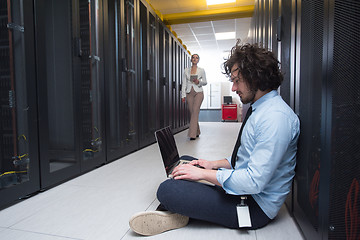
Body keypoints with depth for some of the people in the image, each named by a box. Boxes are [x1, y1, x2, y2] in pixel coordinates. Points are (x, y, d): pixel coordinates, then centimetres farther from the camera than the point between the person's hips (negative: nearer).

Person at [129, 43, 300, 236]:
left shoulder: (276, 118, -25)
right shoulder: (258, 109, 9)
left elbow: (254, 181, -29)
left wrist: (203, 173, -21)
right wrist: (214, 164, 6)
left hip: (256, 206, -10)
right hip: (243, 187, 10)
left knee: (167, 190, -22)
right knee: (185, 162, 17)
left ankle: (176, 218, 6)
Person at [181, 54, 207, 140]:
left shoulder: (201, 70, 3)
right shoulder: (186, 70, 8)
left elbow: (205, 82, 7)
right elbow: (184, 83, 6)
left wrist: (199, 82, -14)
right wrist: (183, 95, 0)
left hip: (198, 92, -3)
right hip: (189, 93, 3)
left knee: (195, 112, -14)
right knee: (192, 113, 4)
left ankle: (192, 134, -14)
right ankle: (197, 132, 20)